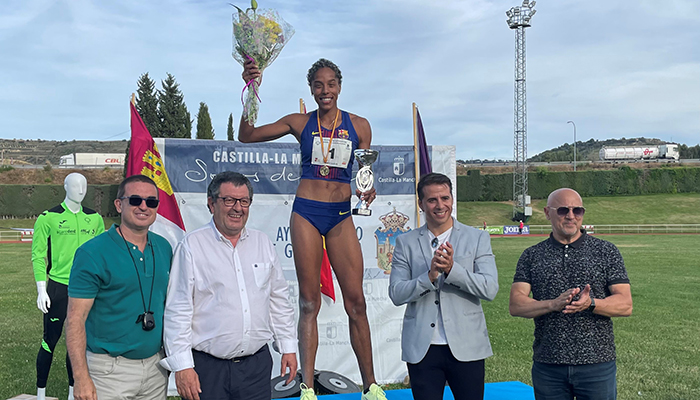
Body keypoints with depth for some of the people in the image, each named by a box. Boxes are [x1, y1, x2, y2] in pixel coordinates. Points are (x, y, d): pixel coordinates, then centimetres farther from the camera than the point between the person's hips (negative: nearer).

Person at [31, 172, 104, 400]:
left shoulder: (94, 219, 7)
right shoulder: (49, 218, -5)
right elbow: (38, 255, -4)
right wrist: (41, 290, -10)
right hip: (58, 288, -3)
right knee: (50, 340, 1)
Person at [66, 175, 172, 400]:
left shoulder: (164, 248, 5)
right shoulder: (93, 253, -12)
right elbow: (76, 320, -13)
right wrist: (81, 378, -19)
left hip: (155, 366, 5)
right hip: (110, 371, -5)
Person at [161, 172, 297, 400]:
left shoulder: (263, 243, 10)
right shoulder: (192, 246, -5)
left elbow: (279, 300, 15)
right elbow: (177, 311, -7)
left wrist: (288, 347, 12)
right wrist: (182, 366, -11)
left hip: (257, 363, 4)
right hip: (207, 366, -4)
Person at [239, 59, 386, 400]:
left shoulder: (358, 126, 6)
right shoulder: (300, 123, 5)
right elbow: (247, 136, 5)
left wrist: (368, 191, -15)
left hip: (341, 215, 0)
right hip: (306, 212, 0)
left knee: (356, 301, -1)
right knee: (309, 302, 2)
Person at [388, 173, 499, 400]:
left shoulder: (478, 238, 4)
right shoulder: (406, 243, 6)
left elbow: (490, 289, -6)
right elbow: (396, 294, -2)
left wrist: (452, 269, -19)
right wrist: (430, 276, -18)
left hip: (466, 347, 0)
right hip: (421, 348, 1)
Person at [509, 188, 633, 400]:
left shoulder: (606, 251, 4)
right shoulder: (532, 256, 6)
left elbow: (626, 305, -2)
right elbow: (516, 305, -4)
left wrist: (591, 303, -20)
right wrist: (554, 304, -20)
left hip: (597, 364, -1)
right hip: (547, 365, 1)